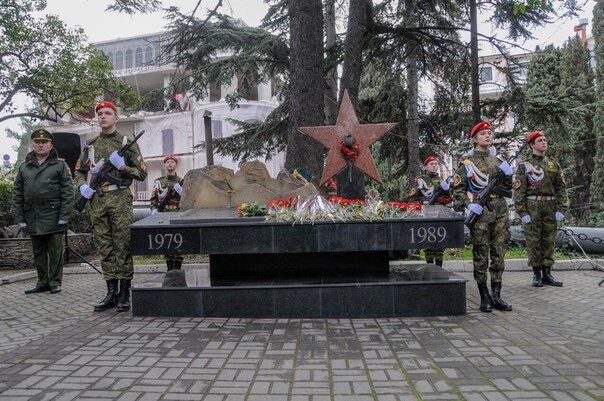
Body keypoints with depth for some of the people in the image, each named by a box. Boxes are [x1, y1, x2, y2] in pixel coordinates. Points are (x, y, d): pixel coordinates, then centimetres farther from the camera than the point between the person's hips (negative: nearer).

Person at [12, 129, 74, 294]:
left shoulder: (60, 166, 1)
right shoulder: (24, 167, 13)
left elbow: (68, 192, -6)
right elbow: (17, 195, 12)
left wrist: (64, 217, -12)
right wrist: (20, 218, 4)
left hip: (53, 217, -4)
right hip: (33, 219, 5)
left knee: (55, 251, 2)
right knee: (38, 252, 12)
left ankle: (55, 282, 11)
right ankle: (42, 282, 21)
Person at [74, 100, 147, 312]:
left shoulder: (126, 143, 3)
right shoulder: (90, 145, 14)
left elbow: (142, 173, 1)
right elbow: (79, 171, 23)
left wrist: (122, 166, -13)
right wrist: (82, 186, 3)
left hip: (120, 200, -4)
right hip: (97, 201, 4)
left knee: (123, 247, -4)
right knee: (105, 249, 7)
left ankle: (124, 295, 3)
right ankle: (111, 293, 14)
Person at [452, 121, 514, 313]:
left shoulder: (497, 161, 17)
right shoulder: (467, 162, 1)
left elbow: (507, 190, 19)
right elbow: (457, 189, -2)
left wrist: (508, 175, 1)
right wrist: (468, 204, -16)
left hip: (501, 212, 5)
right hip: (480, 213, -5)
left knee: (499, 254, 6)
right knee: (481, 256, 0)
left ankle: (496, 296, 14)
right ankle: (484, 297, 8)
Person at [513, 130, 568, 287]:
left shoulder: (553, 165, 12)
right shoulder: (524, 166, 1)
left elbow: (562, 188, 10)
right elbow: (519, 191, -5)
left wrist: (561, 209, -1)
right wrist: (522, 212, -12)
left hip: (550, 208, 4)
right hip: (532, 208, -4)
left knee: (549, 242, 7)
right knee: (533, 242, 0)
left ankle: (547, 274, 16)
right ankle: (537, 274, 11)